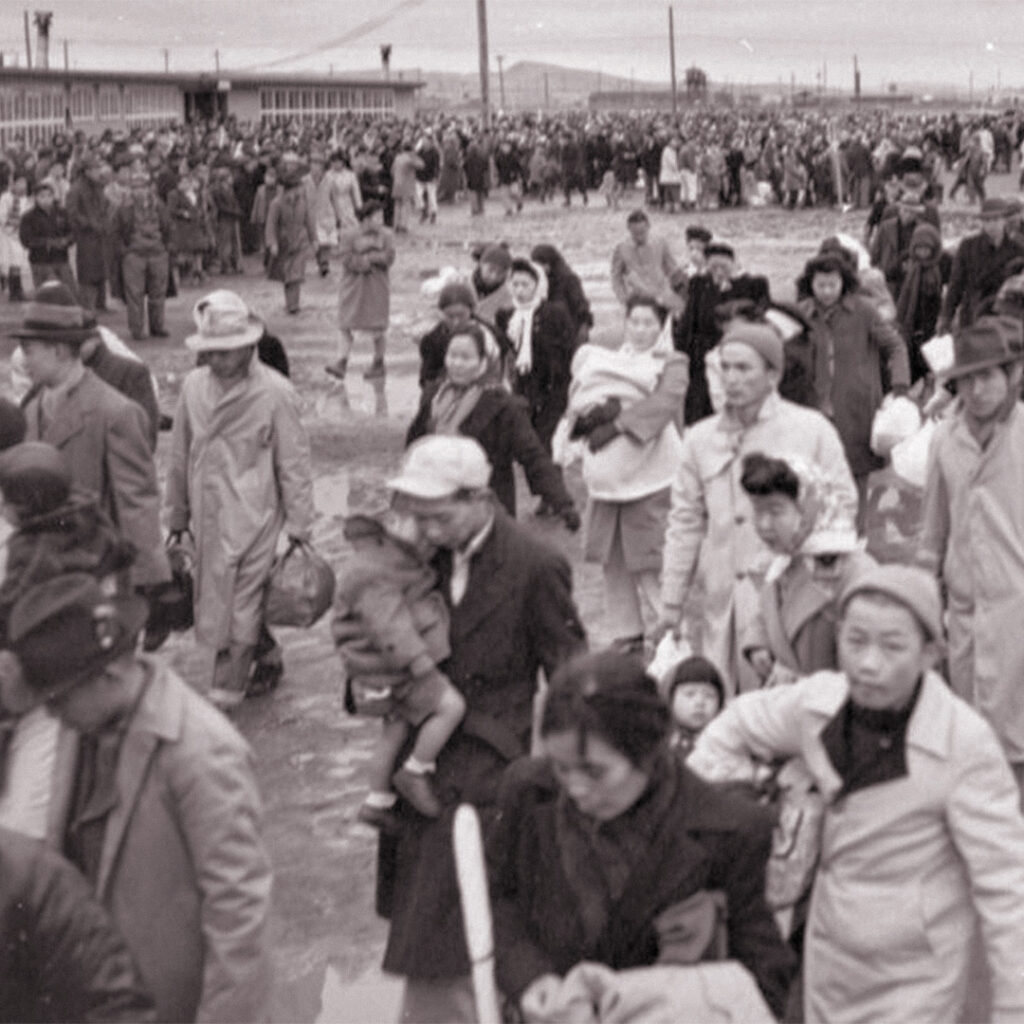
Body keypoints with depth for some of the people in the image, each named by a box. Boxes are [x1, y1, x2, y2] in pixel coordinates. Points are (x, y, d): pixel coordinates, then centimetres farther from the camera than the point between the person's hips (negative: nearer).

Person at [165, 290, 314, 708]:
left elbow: (294, 465, -5)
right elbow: (180, 457, 11)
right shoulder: (194, 386, 1)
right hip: (208, 517, 5)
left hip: (254, 517, -5)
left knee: (240, 607, -4)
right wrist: (177, 517, 15)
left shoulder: (275, 393, -11)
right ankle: (268, 662, 36)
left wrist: (298, 528, -4)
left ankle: (223, 697, 2)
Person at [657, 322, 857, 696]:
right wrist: (672, 602, 11)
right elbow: (685, 522, 12)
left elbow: (842, 504, 5)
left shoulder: (812, 430, 1)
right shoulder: (700, 439, 9)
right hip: (724, 598, 3)